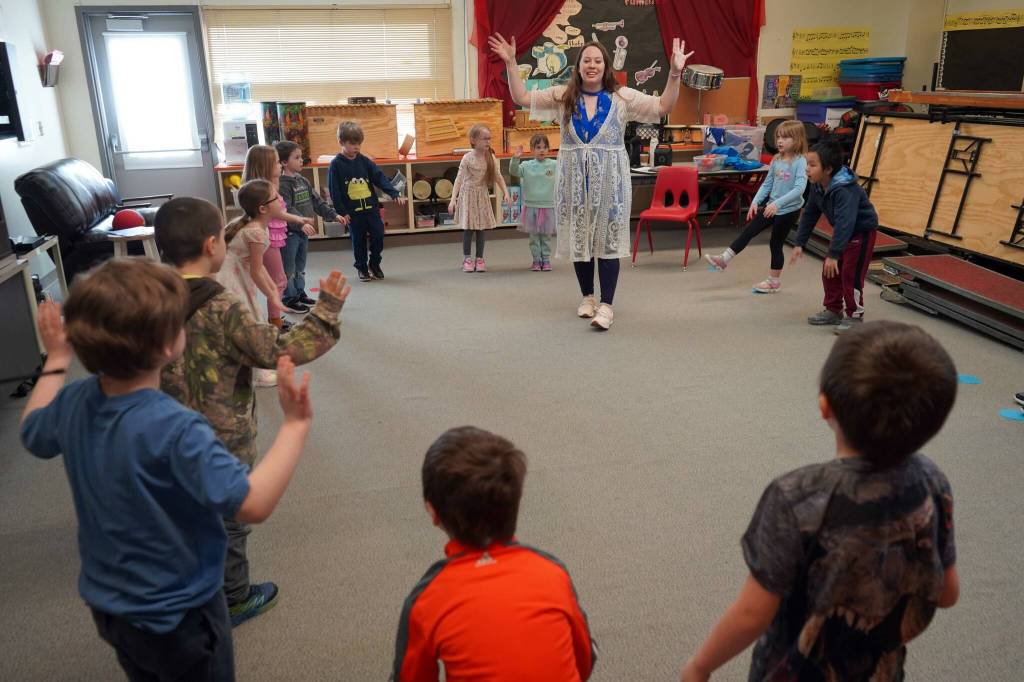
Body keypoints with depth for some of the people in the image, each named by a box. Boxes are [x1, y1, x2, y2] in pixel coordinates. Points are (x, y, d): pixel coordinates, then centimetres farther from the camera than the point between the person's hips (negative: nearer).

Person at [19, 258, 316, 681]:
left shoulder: (74, 402, -12)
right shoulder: (175, 429, -36)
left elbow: (33, 434, 11)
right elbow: (253, 504, -38)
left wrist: (57, 359, 17)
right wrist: (296, 424, -36)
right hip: (176, 616, -6)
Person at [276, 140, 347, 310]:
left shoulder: (303, 181, 10)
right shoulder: (281, 184, -17)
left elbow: (317, 201, 13)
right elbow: (286, 209, -28)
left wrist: (333, 215, 7)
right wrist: (301, 223, -40)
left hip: (303, 232, 8)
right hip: (289, 232, -8)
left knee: (300, 266, 19)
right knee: (288, 268, 2)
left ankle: (300, 293, 31)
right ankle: (288, 299, 11)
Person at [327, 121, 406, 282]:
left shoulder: (364, 161, 3)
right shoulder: (336, 164, -7)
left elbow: (380, 178, 0)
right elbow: (334, 191, -7)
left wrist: (395, 194, -11)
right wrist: (341, 212, -10)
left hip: (371, 207, 3)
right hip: (353, 211, -3)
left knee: (378, 235, 1)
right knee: (359, 241, 6)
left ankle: (374, 264, 23)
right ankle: (362, 268, 24)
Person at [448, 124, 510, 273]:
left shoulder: (491, 157, -1)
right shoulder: (467, 158, -13)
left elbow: (498, 176, 6)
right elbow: (459, 179, -14)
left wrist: (505, 192, -3)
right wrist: (453, 199, -20)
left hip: (483, 195, 4)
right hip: (468, 195, -3)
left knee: (482, 227, 4)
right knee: (468, 228, 1)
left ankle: (479, 258, 15)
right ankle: (467, 258, 14)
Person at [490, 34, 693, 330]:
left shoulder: (622, 97, 1)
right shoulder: (562, 96, 4)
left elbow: (663, 107, -2)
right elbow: (521, 98, 5)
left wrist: (674, 73, -14)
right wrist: (511, 63, -3)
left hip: (609, 179, -2)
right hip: (574, 179, 2)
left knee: (607, 240, -3)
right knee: (579, 238, 9)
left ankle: (606, 305, 1)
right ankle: (587, 296, 27)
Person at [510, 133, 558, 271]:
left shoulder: (554, 165, -1)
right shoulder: (527, 166, -2)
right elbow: (513, 171, -12)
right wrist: (515, 158, -26)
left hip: (548, 206, 0)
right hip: (531, 206, 0)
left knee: (546, 235, 8)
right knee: (533, 235, 6)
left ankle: (546, 259, 16)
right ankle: (536, 260, 15)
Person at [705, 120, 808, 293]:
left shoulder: (800, 162, -17)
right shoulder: (776, 160, 3)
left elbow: (799, 188, -27)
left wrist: (777, 203, -34)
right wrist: (755, 201, -2)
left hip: (789, 211, -6)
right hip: (771, 207, 6)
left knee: (776, 244, 5)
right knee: (748, 231, 2)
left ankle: (774, 281, 20)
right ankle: (724, 259, 6)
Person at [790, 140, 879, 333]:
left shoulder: (845, 191, -35)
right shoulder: (817, 187, -8)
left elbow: (845, 223, -41)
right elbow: (809, 215, 1)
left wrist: (833, 255, -43)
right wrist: (800, 244, 0)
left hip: (862, 232, -9)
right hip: (843, 231, 9)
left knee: (851, 274, -9)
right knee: (829, 272, 10)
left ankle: (855, 316, 3)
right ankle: (833, 310, 23)